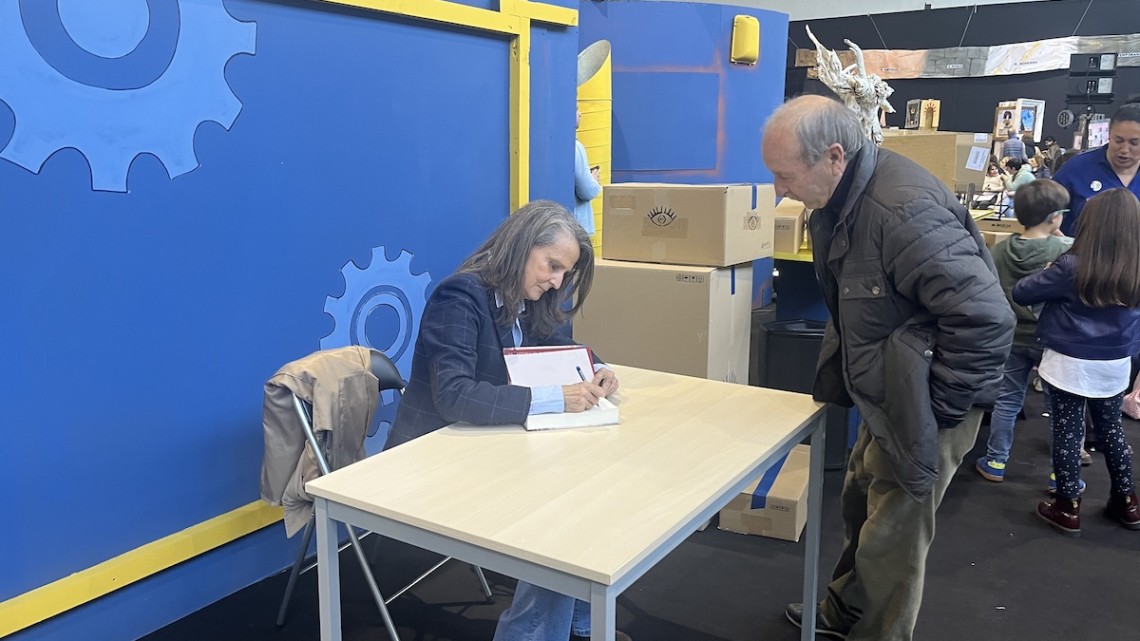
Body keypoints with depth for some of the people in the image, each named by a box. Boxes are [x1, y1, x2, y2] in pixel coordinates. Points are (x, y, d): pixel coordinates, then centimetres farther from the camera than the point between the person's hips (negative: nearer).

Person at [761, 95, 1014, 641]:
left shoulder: (904, 211, -31)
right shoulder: (840, 199, -1)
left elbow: (985, 318, -30)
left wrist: (936, 407, -22)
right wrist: (839, 375, 10)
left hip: (926, 406, -9)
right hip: (887, 395, 10)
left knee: (891, 539, 4)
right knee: (861, 505, 24)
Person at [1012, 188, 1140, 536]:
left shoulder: (1072, 267, -20)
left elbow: (1021, 293, -12)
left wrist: (1047, 277, 5)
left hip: (1070, 364, -5)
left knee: (1067, 433, 7)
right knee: (1111, 429, 21)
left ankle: (1068, 508, 16)